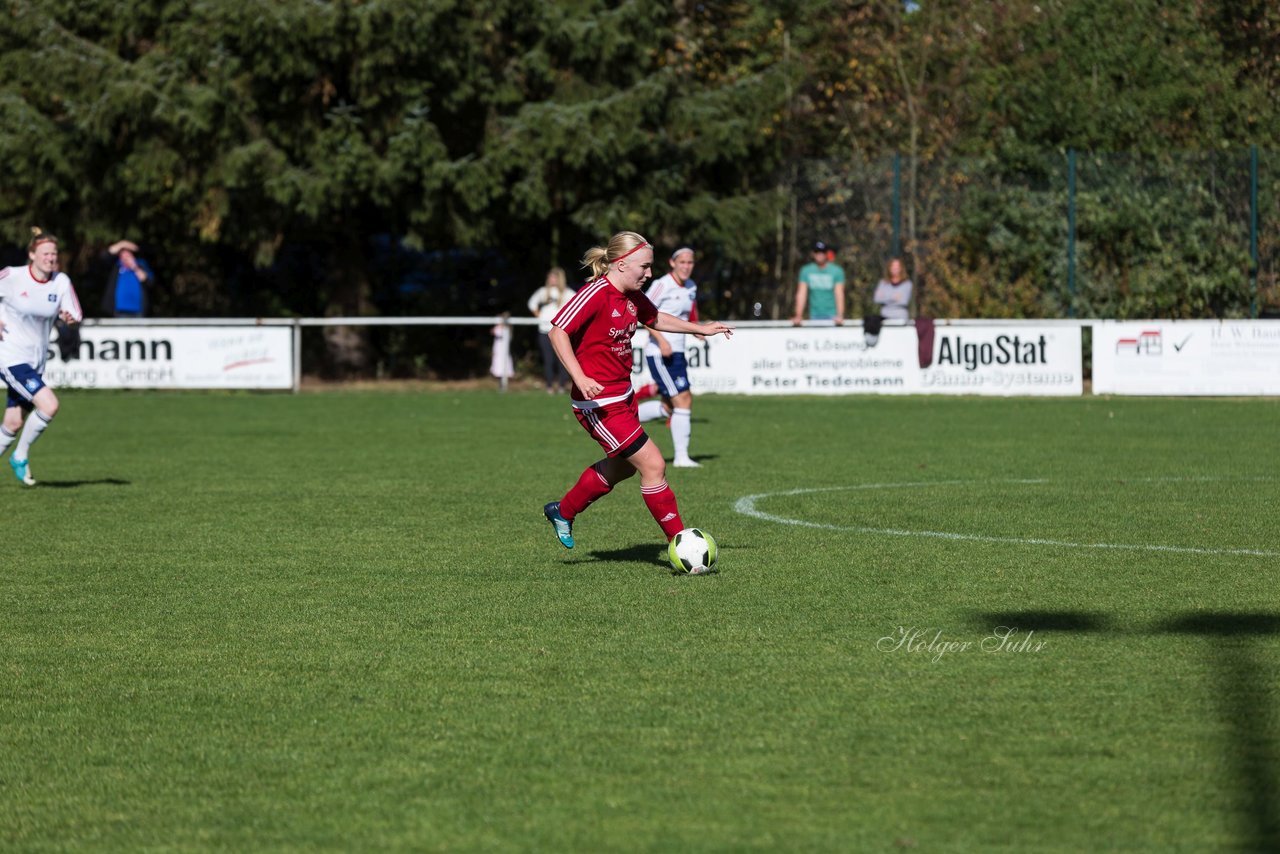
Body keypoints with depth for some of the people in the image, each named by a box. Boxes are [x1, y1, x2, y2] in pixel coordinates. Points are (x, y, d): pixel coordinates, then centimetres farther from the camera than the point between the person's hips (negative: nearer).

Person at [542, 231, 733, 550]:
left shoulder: (633, 297, 6)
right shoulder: (596, 295, -21)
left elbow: (656, 319, 27)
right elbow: (558, 331, -24)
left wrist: (700, 329, 25)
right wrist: (580, 378, -32)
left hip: (623, 396, 10)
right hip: (598, 403, -10)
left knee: (622, 466, 24)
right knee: (653, 465, -10)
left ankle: (562, 512, 42)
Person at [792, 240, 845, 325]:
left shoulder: (836, 271, -4)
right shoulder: (806, 271, 1)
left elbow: (839, 294, -14)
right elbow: (801, 294, -4)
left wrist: (839, 316, -26)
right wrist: (798, 316, -14)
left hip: (832, 315, -2)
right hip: (815, 316, 2)